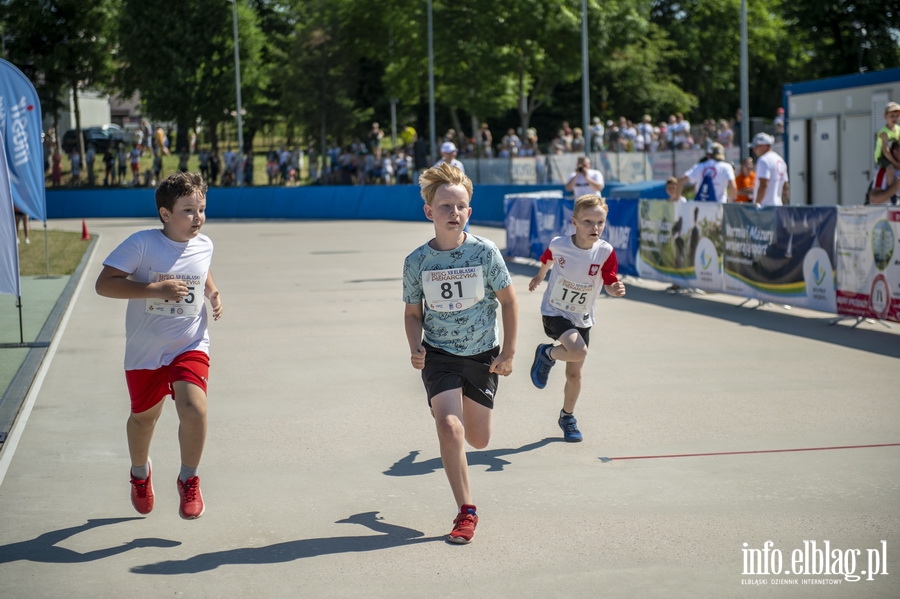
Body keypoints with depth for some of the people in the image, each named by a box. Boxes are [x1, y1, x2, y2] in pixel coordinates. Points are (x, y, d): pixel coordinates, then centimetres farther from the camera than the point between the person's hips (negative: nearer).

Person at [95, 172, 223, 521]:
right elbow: (104, 284, -22)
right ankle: (140, 473, 49)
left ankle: (188, 480, 3)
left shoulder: (204, 246, 0)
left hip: (190, 346, 1)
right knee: (144, 416, 16)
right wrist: (155, 289, -29)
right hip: (145, 349, -1)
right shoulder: (142, 244, -16)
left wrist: (214, 294, 5)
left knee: (194, 409, -21)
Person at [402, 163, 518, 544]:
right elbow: (413, 312, 4)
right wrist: (416, 347, -14)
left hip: (483, 355, 1)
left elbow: (508, 301, -1)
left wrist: (508, 353, -3)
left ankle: (465, 405, 50)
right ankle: (466, 512, -8)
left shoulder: (485, 252, -12)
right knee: (449, 427, -21)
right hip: (439, 355, -1)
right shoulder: (417, 262, -9)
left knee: (478, 440, 11)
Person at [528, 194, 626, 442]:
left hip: (581, 319, 2)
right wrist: (540, 276, 24)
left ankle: (567, 417, 34)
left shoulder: (605, 252, -17)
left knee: (574, 374, 9)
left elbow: (610, 283, -14)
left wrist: (616, 289, -37)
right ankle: (547, 354, 3)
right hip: (554, 313, -2)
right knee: (578, 351, -29)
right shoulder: (558, 244, -17)